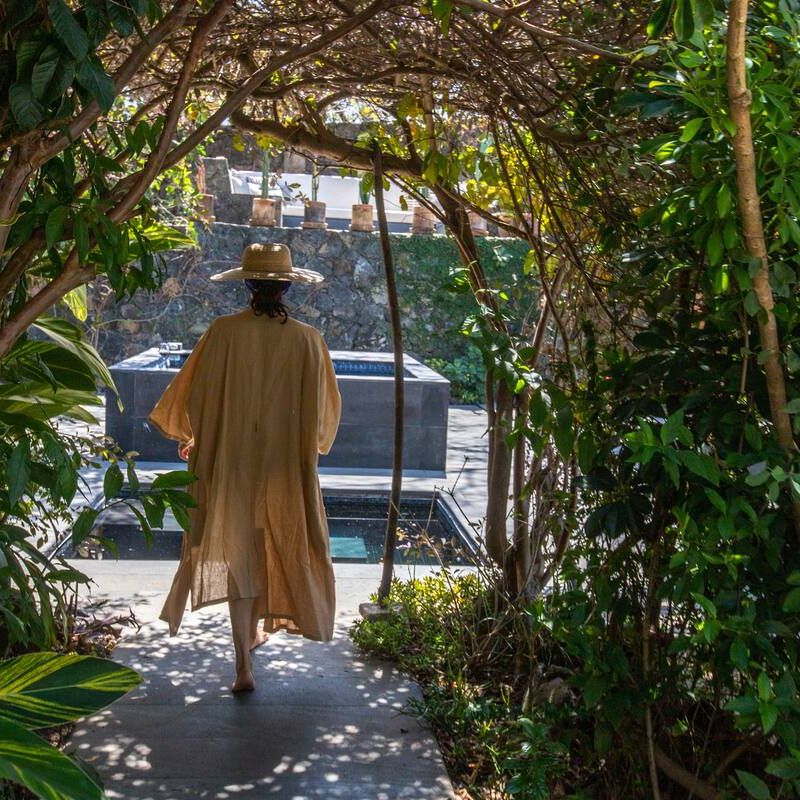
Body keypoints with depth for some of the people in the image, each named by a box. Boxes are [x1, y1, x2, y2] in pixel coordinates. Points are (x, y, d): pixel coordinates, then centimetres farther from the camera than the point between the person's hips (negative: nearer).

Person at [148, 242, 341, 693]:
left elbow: (193, 393, -4)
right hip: (287, 464, 1)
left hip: (231, 461, 0)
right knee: (283, 545, 22)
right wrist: (311, 445, 21)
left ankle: (245, 664, 1)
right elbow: (324, 408, 0)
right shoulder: (308, 340, -9)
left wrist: (190, 438, 16)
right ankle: (269, 622, 40)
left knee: (238, 552, 6)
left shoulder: (224, 333, -11)